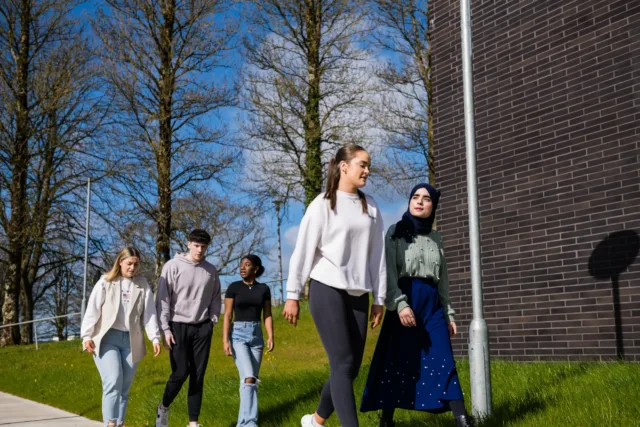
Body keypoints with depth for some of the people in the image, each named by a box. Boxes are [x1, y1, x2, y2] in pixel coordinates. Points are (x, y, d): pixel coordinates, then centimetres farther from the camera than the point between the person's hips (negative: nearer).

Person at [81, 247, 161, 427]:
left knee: (125, 387, 7)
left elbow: (149, 313, 5)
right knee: (113, 381, -19)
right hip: (107, 338, -3)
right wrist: (87, 336, -9)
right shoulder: (105, 282, 1)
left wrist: (155, 337, -4)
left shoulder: (143, 285, 8)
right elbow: (92, 310, -1)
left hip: (131, 341, 3)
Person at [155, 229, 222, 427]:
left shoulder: (211, 270, 5)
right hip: (178, 326, -3)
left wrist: (213, 321, 3)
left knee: (198, 375, 3)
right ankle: (163, 408, 20)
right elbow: (163, 300, -6)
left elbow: (215, 299, 15)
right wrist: (165, 329, -11)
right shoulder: (173, 266, -6)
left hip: (202, 328, 3)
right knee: (180, 372, -8)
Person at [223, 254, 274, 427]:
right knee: (248, 378, -18)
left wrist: (271, 337, -8)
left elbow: (267, 316, 5)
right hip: (238, 335, -4)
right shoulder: (233, 287, -2)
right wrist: (225, 340, -12)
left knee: (253, 379, 4)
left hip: (256, 335, 4)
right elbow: (227, 315, -5)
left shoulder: (264, 289, 5)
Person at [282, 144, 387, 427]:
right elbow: (303, 250, -5)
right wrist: (293, 295, -7)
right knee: (343, 364, -10)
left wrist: (379, 298, 10)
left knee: (352, 367, 6)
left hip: (358, 294, 6)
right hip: (327, 290, -5)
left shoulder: (370, 207, 11)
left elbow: (377, 254, 11)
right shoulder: (323, 204, -3)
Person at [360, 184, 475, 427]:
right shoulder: (396, 232, 4)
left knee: (443, 361, -5)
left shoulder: (436, 238, 16)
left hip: (432, 303, 3)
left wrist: (449, 314, 15)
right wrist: (400, 304, -20)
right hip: (404, 301, -3)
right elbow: (389, 272, -6)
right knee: (397, 361, -2)